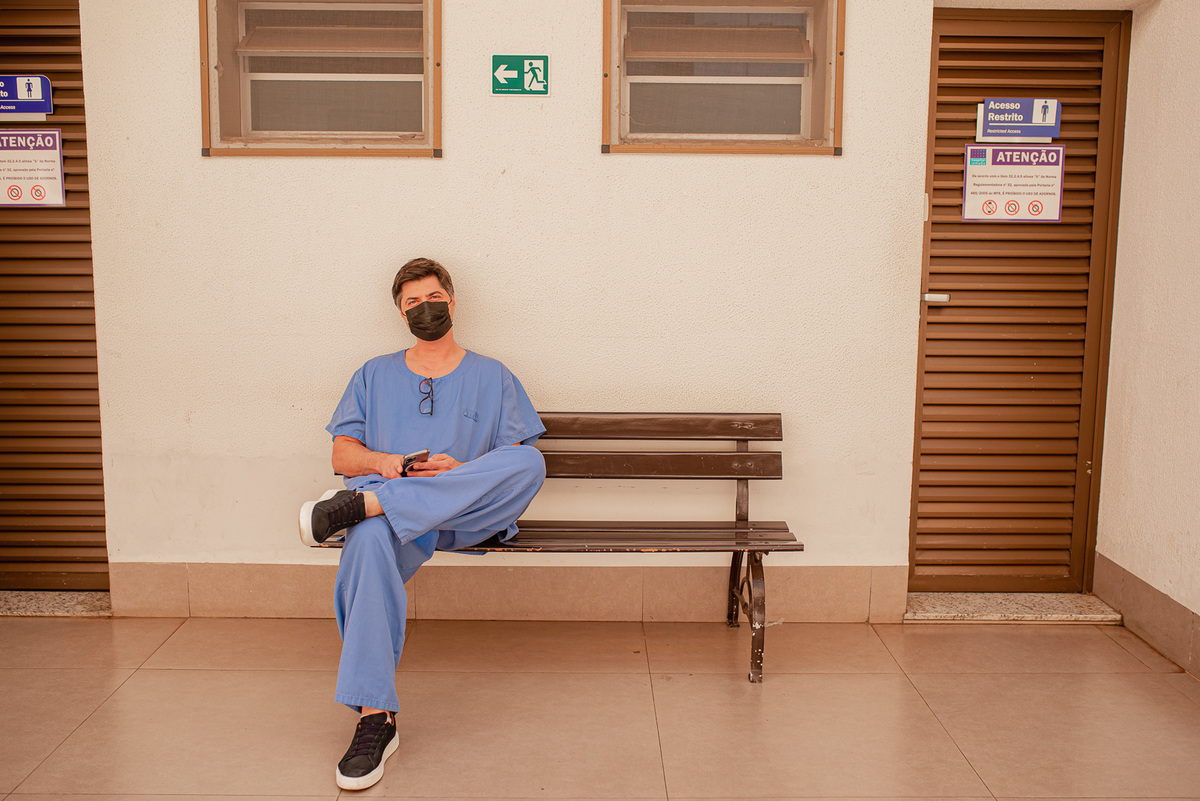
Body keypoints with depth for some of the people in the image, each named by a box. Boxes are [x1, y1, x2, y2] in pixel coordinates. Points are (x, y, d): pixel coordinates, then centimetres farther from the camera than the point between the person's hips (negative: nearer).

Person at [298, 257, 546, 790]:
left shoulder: (493, 377, 20)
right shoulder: (374, 376, 26)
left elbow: (514, 467, 9)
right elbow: (343, 454, 16)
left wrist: (460, 472, -11)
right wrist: (385, 462, -7)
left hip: (468, 515, 0)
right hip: (399, 523, 0)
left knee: (530, 463, -32)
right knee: (370, 540, -38)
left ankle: (361, 504, -37)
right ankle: (375, 719, -39)